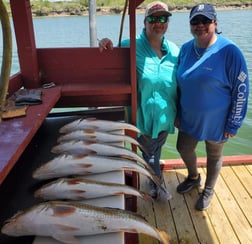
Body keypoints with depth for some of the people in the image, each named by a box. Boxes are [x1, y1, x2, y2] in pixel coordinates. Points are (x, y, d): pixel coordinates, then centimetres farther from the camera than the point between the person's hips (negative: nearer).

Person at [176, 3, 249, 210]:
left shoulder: (229, 52, -19)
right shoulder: (185, 49, -3)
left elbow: (241, 91, -15)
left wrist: (233, 125, -13)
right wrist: (176, 113, 8)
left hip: (215, 121, -4)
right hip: (188, 118, 5)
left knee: (214, 156, 16)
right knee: (184, 149, 18)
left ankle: (208, 191, 42)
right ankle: (194, 178, 50)